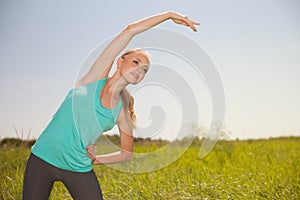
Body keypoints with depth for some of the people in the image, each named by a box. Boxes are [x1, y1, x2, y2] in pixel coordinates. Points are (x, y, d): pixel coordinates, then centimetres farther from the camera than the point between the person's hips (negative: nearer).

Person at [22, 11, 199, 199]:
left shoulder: (123, 114, 0)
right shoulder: (96, 76, -5)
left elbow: (127, 153, 14)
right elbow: (130, 30, -10)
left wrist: (96, 160, 0)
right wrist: (169, 14, -7)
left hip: (79, 168, 2)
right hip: (42, 158, -1)